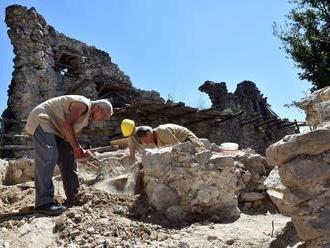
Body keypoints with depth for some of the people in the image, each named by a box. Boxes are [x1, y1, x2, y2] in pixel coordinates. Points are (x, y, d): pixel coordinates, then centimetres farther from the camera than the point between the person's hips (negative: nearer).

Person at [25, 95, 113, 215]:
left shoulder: (86, 116, 14)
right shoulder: (84, 104, -17)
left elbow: (70, 135, 12)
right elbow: (67, 125, -26)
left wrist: (80, 150, 3)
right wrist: (76, 147, -20)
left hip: (54, 128, 11)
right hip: (41, 120, -11)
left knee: (68, 157, 7)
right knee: (48, 157, -24)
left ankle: (74, 196, 13)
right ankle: (43, 202, -26)